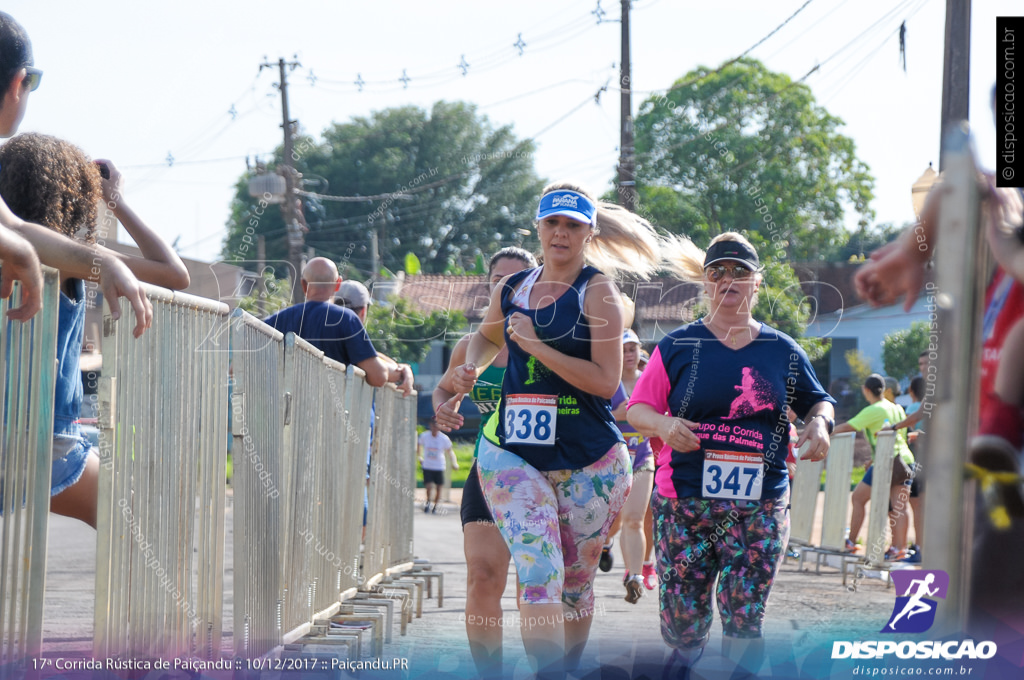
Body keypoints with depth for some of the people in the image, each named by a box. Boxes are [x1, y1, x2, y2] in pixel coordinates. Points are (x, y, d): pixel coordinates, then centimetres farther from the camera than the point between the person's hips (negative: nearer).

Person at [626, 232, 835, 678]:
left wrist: (820, 424, -2)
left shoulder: (783, 352, 9)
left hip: (760, 504, 0)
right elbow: (637, 408, 6)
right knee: (682, 622, 2)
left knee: (744, 622, -8)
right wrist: (663, 425, -15)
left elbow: (817, 400, 21)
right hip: (684, 502, 0)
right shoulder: (678, 347, 5)